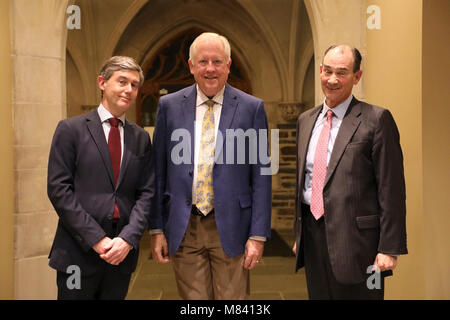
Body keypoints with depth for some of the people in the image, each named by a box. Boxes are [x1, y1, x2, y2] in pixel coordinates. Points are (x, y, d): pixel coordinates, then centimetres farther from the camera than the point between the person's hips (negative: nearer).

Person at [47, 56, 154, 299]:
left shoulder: (141, 138, 9)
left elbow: (146, 193, 5)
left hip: (122, 253, 3)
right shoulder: (71, 129, -1)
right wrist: (96, 239, -13)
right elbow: (58, 188, -7)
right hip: (78, 253, -3)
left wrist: (128, 238, -10)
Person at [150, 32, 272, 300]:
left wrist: (258, 235, -5)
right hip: (183, 229, 2)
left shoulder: (252, 108, 0)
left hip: (230, 228, -1)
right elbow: (159, 172, 7)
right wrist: (157, 229, 4)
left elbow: (261, 177, -1)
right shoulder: (169, 106, 5)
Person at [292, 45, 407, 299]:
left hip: (355, 238, -5)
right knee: (318, 295, 14)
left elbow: (392, 190, -10)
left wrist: (389, 248, -13)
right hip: (313, 236, 6)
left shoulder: (376, 119, -7)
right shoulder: (306, 120, 12)